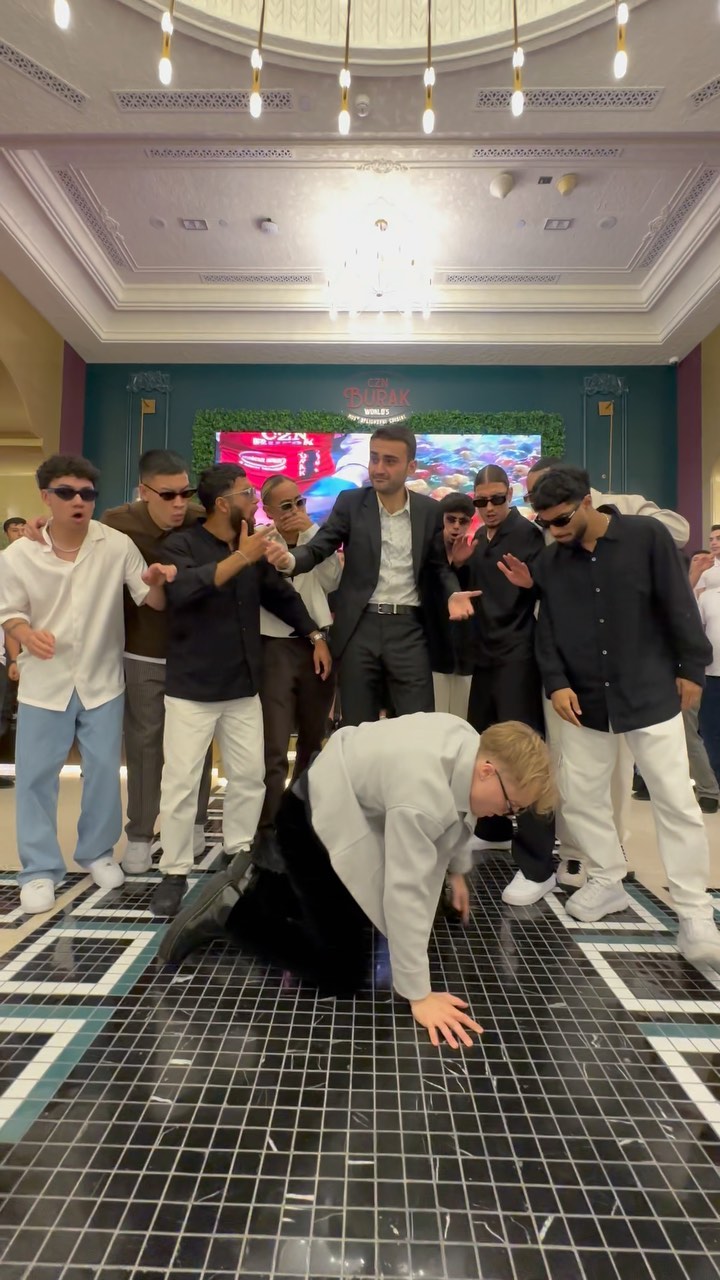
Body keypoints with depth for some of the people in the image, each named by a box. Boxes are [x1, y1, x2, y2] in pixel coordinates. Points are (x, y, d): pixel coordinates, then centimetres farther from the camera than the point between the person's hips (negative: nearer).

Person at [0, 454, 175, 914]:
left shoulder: (118, 545, -9)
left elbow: (154, 604, -5)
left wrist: (155, 582, -29)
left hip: (102, 681, 0)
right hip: (45, 684, 0)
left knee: (104, 771, 10)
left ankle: (98, 852, 31)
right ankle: (40, 869, 20)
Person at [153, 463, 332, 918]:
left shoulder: (253, 549, 8)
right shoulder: (181, 545, -9)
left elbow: (282, 593, 20)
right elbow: (183, 590, -30)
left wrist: (316, 635, 16)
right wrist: (239, 558, -34)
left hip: (243, 687, 5)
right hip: (192, 688, -5)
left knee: (250, 776, 10)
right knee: (181, 782, 0)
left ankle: (239, 856, 27)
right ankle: (175, 872, 14)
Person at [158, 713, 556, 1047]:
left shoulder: (469, 743, -11)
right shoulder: (422, 791, -38)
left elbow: (457, 810, 11)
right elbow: (407, 892, -34)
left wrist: (457, 870, 25)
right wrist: (418, 996, -24)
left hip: (348, 811, 9)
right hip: (313, 823, -9)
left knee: (357, 916, 27)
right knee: (342, 974, -6)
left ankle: (257, 882, 31)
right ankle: (230, 911, 4)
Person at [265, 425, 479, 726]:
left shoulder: (430, 511, 4)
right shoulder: (350, 502, 1)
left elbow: (439, 565, 10)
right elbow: (318, 548, -4)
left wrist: (453, 594, -11)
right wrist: (289, 559, -26)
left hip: (408, 628, 0)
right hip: (360, 628, 0)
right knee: (357, 730, 10)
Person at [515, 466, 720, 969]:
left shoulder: (647, 536, -7)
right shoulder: (550, 562, 3)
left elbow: (679, 605, -5)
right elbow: (547, 628, 3)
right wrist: (556, 683, -8)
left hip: (651, 694, -3)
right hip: (585, 701, 4)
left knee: (677, 801, -2)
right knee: (579, 795, 7)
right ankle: (608, 882, 26)